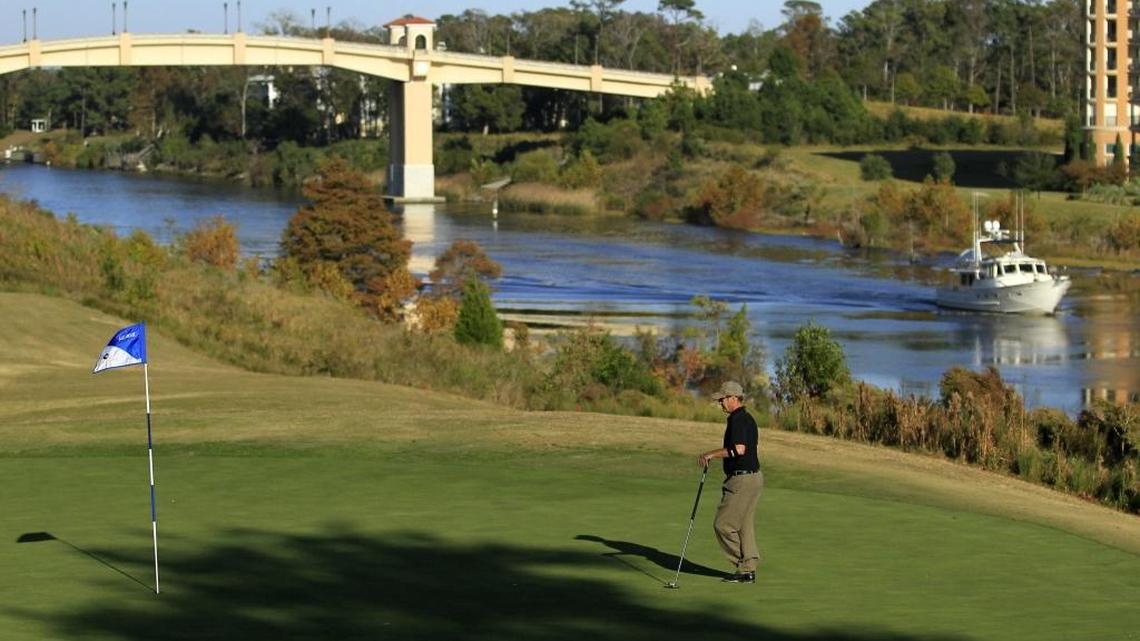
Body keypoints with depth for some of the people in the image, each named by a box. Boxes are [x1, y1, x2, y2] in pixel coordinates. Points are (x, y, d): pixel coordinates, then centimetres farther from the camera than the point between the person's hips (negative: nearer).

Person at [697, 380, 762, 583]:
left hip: (742, 479, -10)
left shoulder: (738, 419, -17)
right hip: (753, 476, 10)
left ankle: (744, 566, -1)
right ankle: (748, 570, 11)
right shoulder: (747, 418, 16)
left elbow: (738, 449, -30)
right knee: (744, 525, 11)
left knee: (723, 524, -5)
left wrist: (711, 454, -23)